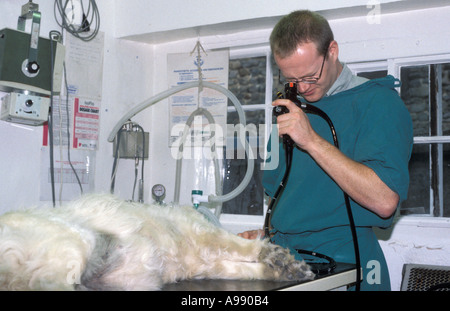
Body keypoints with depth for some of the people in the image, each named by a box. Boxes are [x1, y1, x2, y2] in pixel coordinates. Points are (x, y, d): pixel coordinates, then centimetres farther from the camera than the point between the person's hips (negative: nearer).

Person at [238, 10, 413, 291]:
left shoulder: (379, 102, -7)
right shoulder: (290, 107, 15)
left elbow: (385, 200, -19)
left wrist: (312, 141, -19)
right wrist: (265, 233, 6)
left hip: (343, 263, -4)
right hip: (282, 262, 4)